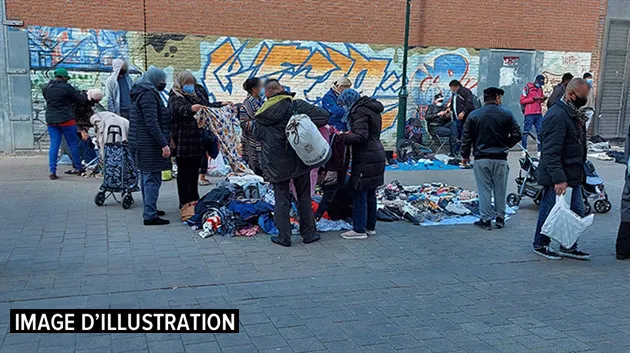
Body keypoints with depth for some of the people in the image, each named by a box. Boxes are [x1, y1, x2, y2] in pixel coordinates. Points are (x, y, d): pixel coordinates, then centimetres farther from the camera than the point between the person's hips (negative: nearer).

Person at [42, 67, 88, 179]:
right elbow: (80, 100, -6)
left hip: (51, 120, 5)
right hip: (66, 120, -5)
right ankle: (78, 168, 18)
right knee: (73, 144, 8)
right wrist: (83, 94, 18)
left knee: (54, 145, 6)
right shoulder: (66, 88, -12)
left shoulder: (46, 88, 5)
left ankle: (52, 171, 0)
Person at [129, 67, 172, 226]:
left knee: (146, 177, 18)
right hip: (149, 145, -11)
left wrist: (163, 141, 23)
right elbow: (152, 123, -23)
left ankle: (150, 209, 29)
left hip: (141, 143, 11)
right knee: (152, 178, -9)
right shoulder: (148, 95, -16)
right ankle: (150, 215, -8)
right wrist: (163, 144, -24)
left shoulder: (142, 93, 17)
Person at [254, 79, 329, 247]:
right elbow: (324, 116, -13)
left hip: (276, 164, 0)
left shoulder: (261, 115, -5)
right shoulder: (297, 105, -10)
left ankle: (284, 237, 12)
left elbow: (257, 135, 7)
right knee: (304, 197, 13)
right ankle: (308, 233, 21)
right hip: (299, 161, 0)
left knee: (281, 199, 10)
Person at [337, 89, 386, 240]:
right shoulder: (371, 109, 16)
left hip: (365, 159, -10)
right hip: (377, 155, 10)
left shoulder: (360, 111, -15)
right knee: (370, 193, 16)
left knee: (359, 194, -3)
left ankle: (359, 230, 2)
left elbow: (361, 136, -24)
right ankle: (370, 226, 25)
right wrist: (348, 135, 11)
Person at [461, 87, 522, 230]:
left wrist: (465, 155, 13)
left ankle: (486, 219, 7)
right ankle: (500, 218, 18)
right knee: (500, 190, 12)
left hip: (481, 159, 0)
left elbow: (466, 138, 1)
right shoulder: (506, 114, -1)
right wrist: (506, 145, 16)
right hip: (500, 159, 0)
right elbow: (517, 135, -2)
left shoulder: (473, 115, 0)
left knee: (484, 190, 5)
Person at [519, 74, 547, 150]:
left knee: (540, 132, 4)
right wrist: (533, 99, -16)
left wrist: (543, 99, 3)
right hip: (529, 114, -7)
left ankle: (540, 150, 8)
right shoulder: (528, 87, -3)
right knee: (526, 132, -4)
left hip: (539, 114, 7)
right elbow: (522, 100, -8)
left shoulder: (540, 88, 17)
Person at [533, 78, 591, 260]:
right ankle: (540, 245, 20)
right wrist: (558, 179, -28)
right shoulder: (557, 115, -20)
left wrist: (579, 172, 18)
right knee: (550, 211, 4)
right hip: (558, 177, -10)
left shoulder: (574, 114, 12)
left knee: (577, 211, 14)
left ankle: (569, 247, 26)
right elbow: (551, 152, -25)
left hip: (573, 176, 10)